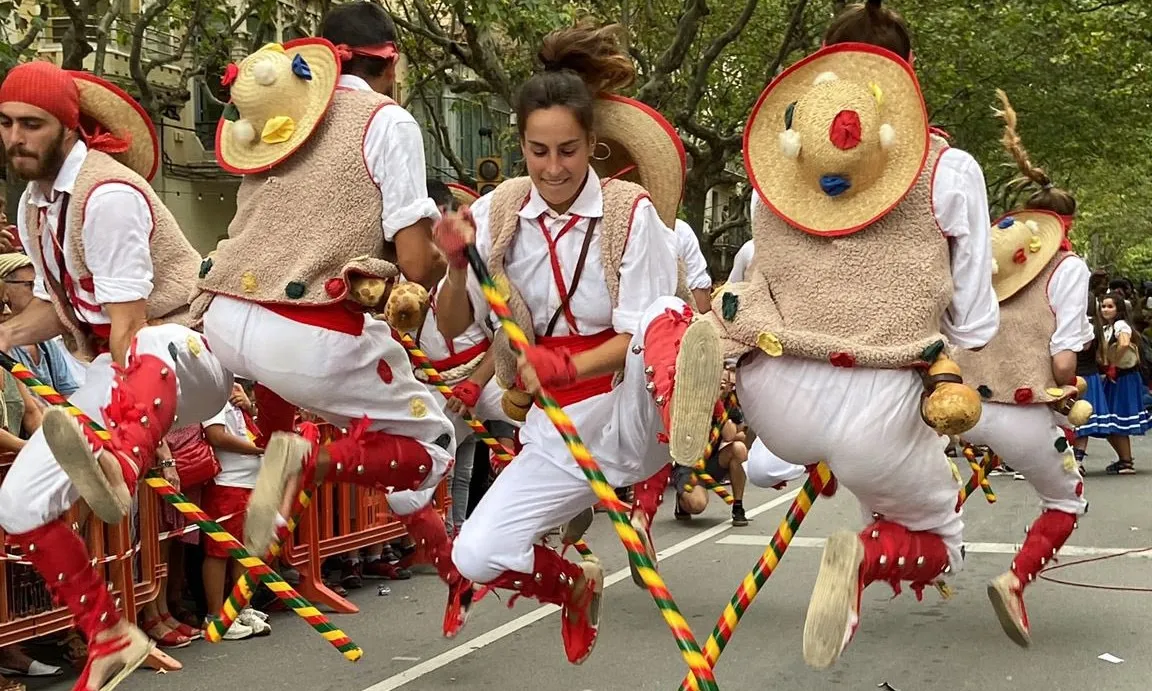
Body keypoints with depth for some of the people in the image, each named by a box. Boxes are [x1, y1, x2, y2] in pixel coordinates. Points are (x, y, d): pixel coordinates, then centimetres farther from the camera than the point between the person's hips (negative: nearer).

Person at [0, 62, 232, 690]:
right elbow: (54, 306, 18)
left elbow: (129, 322, -22)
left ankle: (116, 470, -76)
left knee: (148, 354, -45)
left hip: (189, 354, -8)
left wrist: (127, 445, -25)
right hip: (120, 371, 8)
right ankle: (109, 637, 13)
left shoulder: (107, 193, -18)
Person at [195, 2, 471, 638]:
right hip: (311, 339, -6)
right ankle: (306, 463, -14)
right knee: (431, 443, 13)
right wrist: (456, 254, 15)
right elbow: (417, 264, -7)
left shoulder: (278, 115, 17)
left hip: (225, 317, 6)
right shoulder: (387, 120, 0)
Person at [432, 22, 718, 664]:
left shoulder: (632, 210, -11)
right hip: (559, 429, 5)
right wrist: (457, 263, -20)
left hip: (633, 410, -4)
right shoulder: (501, 211, -1)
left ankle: (683, 413, -70)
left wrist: (562, 367, -29)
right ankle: (575, 585, 25)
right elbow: (453, 326, 0)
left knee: (666, 320, -36)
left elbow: (641, 330, -14)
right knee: (476, 557, -6)